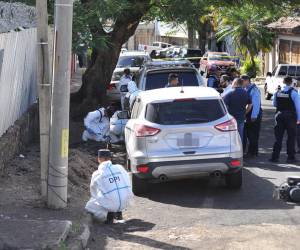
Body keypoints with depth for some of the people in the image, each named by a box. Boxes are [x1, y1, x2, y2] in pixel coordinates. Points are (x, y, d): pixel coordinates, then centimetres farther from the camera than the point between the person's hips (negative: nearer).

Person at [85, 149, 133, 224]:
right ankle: (118, 212, 25)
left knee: (88, 206, 18)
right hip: (125, 202, 4)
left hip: (110, 204, -4)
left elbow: (94, 193, 12)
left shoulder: (97, 174, -2)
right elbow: (128, 185, 19)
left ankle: (109, 214, -1)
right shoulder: (120, 168, 5)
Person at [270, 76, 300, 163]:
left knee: (278, 137, 9)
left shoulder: (277, 92, 1)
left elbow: (274, 104, 12)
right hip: (290, 116, -3)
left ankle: (275, 157, 8)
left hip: (279, 116, 3)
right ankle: (290, 157, 9)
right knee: (291, 137, 7)